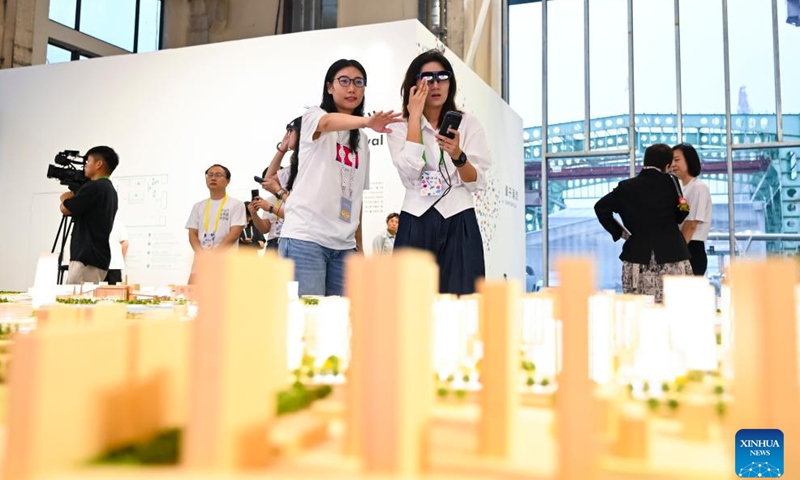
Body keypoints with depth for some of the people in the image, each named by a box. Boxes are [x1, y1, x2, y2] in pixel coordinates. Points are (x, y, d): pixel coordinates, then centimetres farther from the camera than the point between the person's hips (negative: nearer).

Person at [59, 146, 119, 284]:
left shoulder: (94, 187, -12)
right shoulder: (110, 190, 17)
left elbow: (65, 209, -6)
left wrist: (66, 198, 14)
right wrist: (73, 198, 20)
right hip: (98, 258, 9)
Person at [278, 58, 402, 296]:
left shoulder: (361, 140, 19)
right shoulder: (313, 117, 3)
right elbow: (328, 122, -23)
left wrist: (359, 245, 14)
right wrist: (367, 121, -43)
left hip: (344, 244, 6)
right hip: (305, 236, -6)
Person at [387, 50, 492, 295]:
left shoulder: (468, 123, 8)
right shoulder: (400, 127, 9)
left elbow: (477, 182, 0)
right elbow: (409, 173, -12)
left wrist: (457, 155, -20)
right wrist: (415, 117, -5)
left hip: (459, 224, 0)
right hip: (415, 225, 0)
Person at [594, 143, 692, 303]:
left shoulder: (626, 187, 3)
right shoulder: (670, 182, 0)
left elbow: (601, 207, 0)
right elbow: (680, 216, 8)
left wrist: (618, 231, 5)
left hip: (637, 257, 2)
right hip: (672, 257, -1)